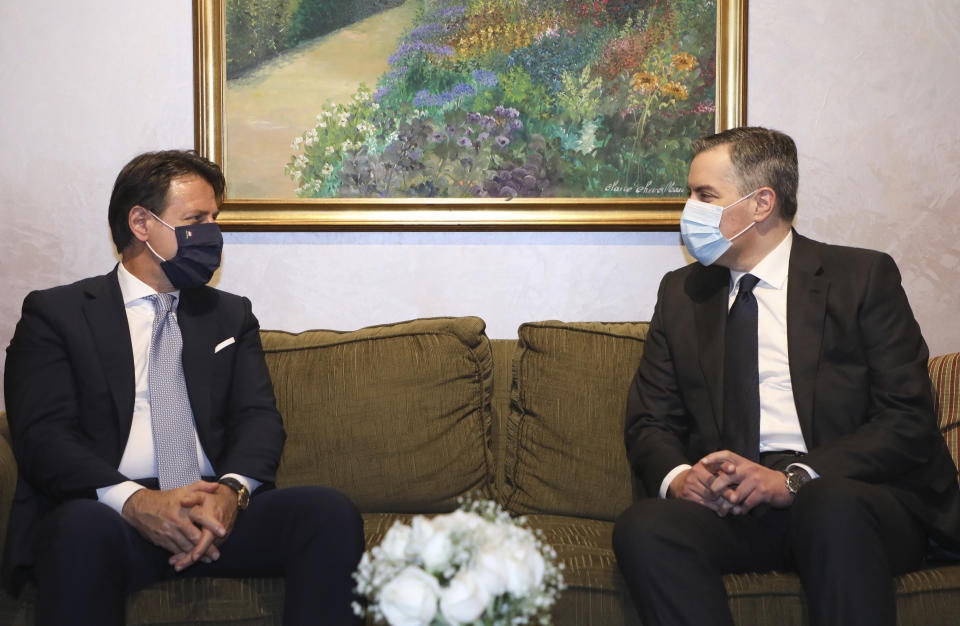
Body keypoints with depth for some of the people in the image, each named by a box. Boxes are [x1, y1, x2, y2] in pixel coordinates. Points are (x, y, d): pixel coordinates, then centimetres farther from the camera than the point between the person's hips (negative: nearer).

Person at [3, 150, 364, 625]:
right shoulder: (56, 313, 9)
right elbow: (43, 434, -4)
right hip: (107, 511, -3)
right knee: (84, 527, -39)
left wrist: (232, 489, -14)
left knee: (331, 511, -24)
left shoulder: (231, 315, 22)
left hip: (219, 513, 4)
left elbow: (258, 417, 10)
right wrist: (132, 499, -22)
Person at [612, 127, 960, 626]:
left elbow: (909, 420, -5)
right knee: (643, 526, -28)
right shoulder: (681, 293, 17)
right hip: (728, 505, 3)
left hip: (849, 496, -3)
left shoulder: (862, 277, 4)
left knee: (832, 504, -37)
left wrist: (793, 479, -18)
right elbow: (649, 423, 14)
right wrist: (677, 476, -10)